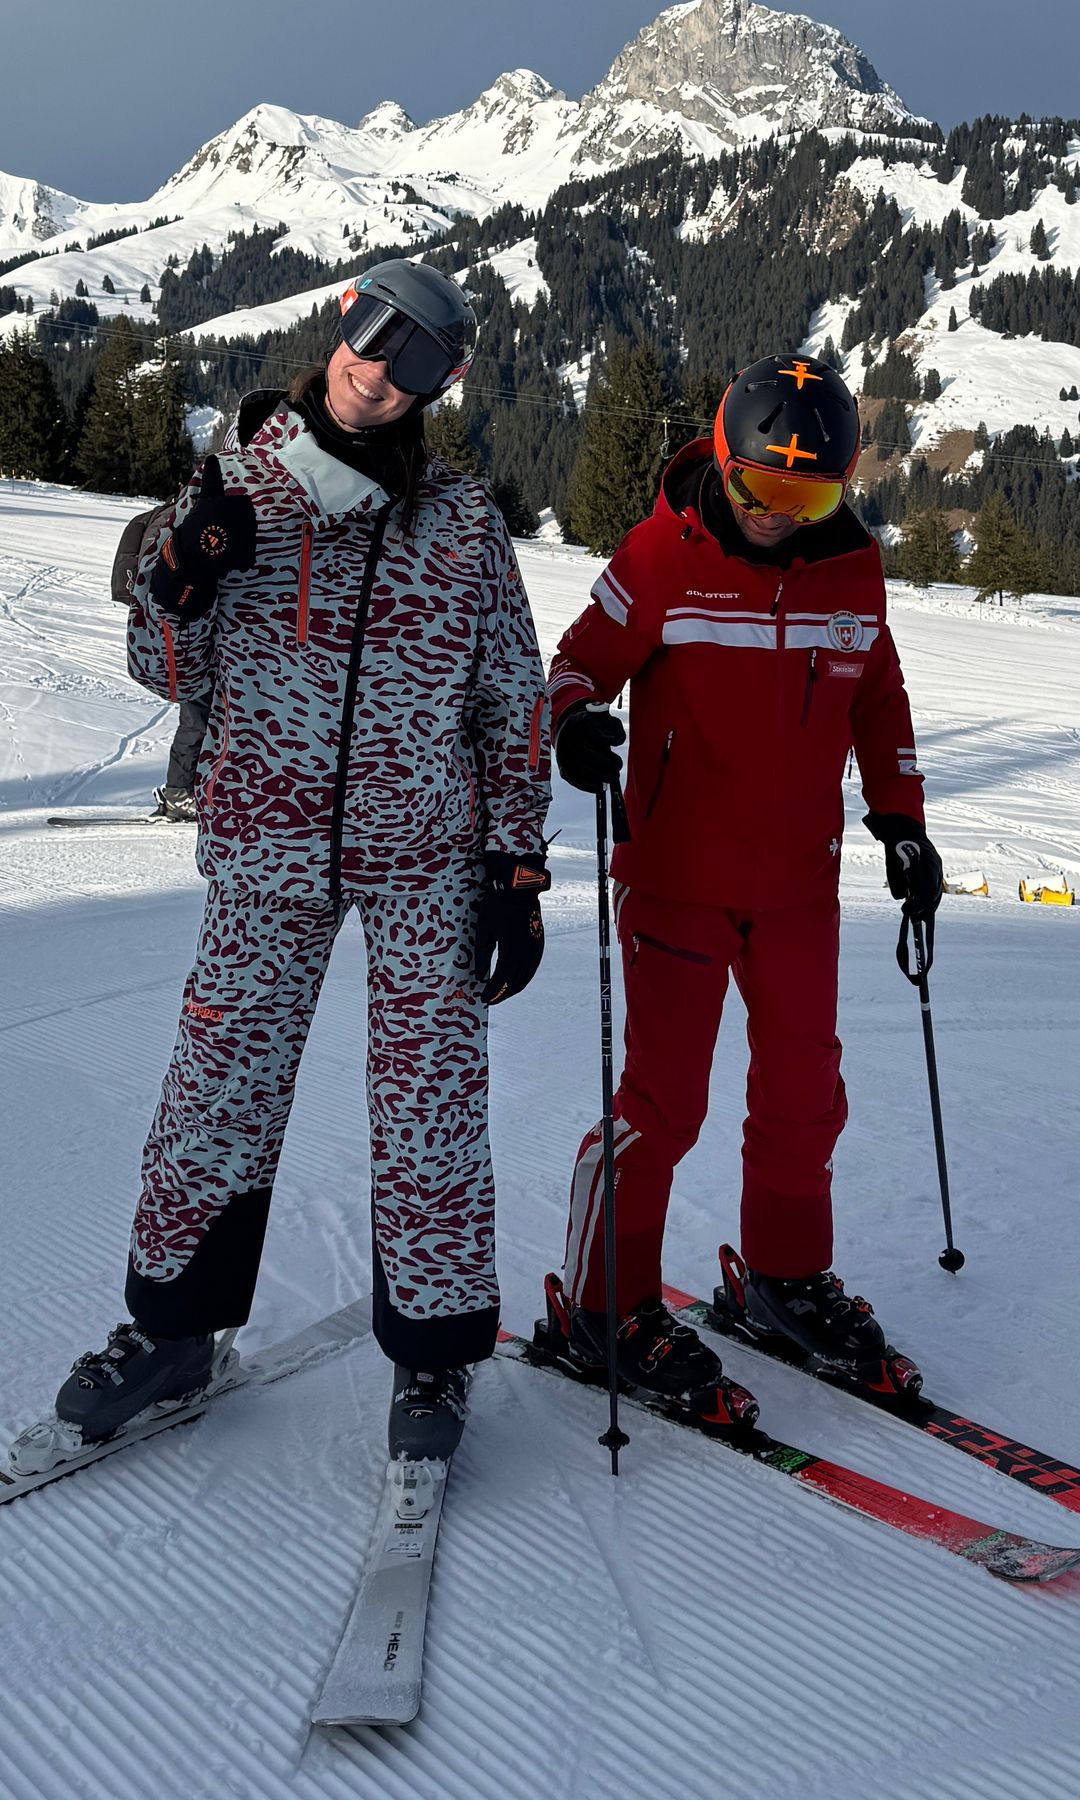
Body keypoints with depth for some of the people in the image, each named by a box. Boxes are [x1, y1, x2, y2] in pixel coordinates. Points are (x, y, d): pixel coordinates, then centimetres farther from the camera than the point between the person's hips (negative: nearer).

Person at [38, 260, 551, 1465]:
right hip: (263, 844, 1)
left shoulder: (460, 517, 1)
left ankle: (432, 1347, 20)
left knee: (428, 1097, 2)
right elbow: (170, 674, 6)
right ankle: (172, 1323, 25)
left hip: (425, 848, -1)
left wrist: (517, 865, -1)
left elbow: (514, 700, 4)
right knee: (218, 1079, 5)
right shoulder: (234, 486, 4)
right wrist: (180, 576, -14)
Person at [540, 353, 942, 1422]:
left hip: (799, 882, 5)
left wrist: (901, 820, 13)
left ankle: (786, 1277, 33)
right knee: (664, 1097, -3)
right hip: (678, 876, -5)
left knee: (804, 1089, 13)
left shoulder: (853, 570, 6)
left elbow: (877, 700, 17)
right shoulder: (663, 555, -9)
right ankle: (603, 1300, 15)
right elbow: (582, 659, -3)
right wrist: (575, 722, -26)